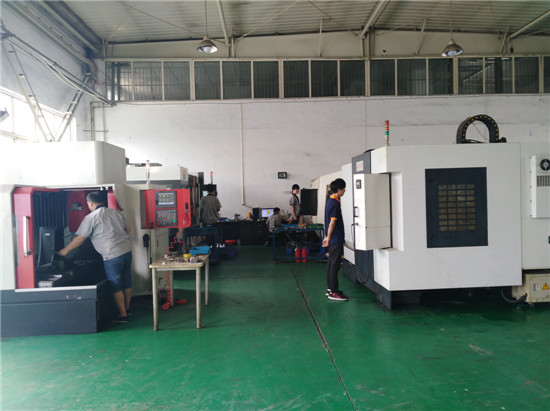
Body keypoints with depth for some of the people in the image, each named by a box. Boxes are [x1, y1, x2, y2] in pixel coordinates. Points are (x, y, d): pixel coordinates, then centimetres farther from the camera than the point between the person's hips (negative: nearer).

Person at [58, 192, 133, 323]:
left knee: (116, 286, 4)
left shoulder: (91, 218, -7)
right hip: (127, 249, 7)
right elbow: (127, 230, 19)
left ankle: (123, 315, 10)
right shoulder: (116, 212, 12)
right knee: (127, 282, 17)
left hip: (112, 255, -7)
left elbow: (80, 239, -3)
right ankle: (127, 309, 32)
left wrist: (65, 250, 12)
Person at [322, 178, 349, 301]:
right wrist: (328, 238, -14)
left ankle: (330, 289, 22)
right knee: (335, 265, -5)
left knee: (331, 263, 14)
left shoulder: (330, 201, 14)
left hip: (332, 239, 10)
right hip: (336, 240, -10)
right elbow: (332, 222, -19)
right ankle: (333, 292, 1)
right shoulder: (335, 203, -17)